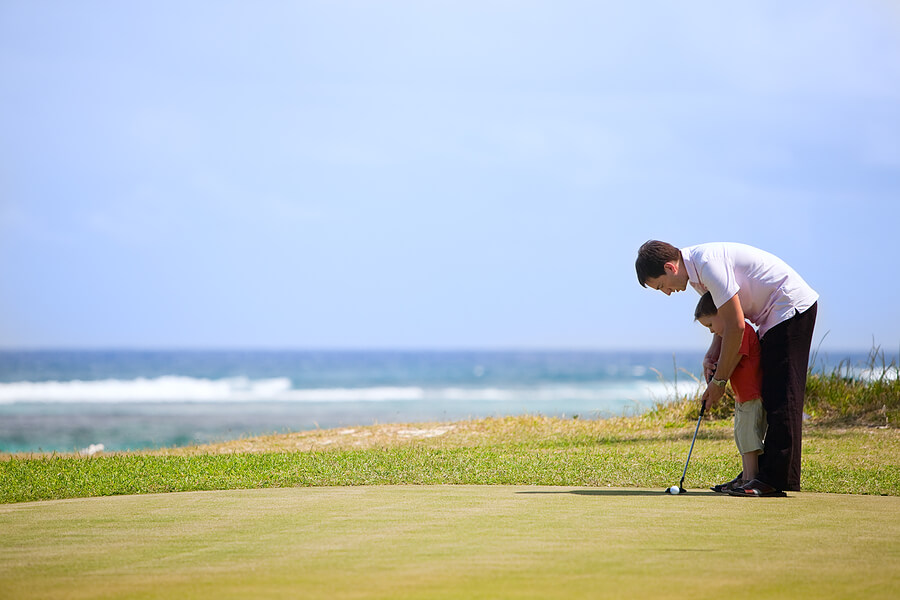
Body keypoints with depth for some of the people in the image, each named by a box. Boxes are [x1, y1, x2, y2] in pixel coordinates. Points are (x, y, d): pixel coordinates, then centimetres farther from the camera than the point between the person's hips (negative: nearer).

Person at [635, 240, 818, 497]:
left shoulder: (709, 264, -22)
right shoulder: (695, 269, 9)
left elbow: (736, 325, -22)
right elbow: (726, 318, 19)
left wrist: (719, 380, -15)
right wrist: (713, 352, 1)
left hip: (792, 307, -11)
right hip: (774, 314, 11)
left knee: (781, 396, -13)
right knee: (770, 398, 9)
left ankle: (775, 480, -15)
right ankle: (769, 473, 10)